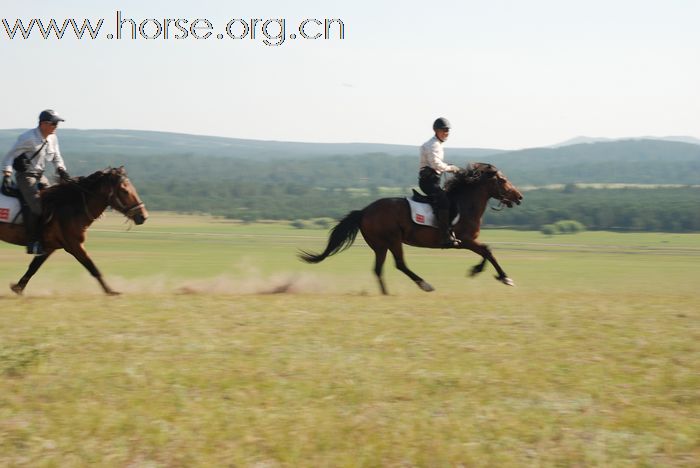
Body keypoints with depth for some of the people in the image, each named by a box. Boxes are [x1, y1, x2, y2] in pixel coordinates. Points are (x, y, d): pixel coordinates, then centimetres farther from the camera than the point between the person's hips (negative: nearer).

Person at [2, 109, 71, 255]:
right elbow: (10, 156, -13)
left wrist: (61, 170, -3)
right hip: (25, 176, -8)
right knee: (36, 205, -21)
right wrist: (7, 175, -23)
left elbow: (56, 157, 16)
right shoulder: (28, 138, -17)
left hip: (40, 175, 8)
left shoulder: (52, 138, 4)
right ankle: (32, 243, -16)